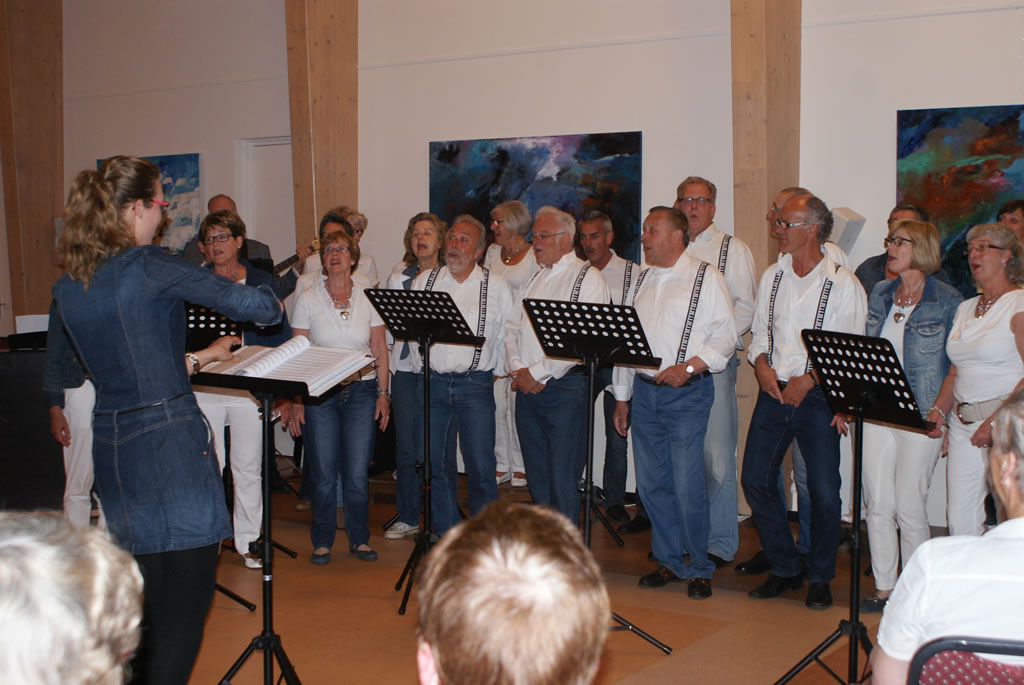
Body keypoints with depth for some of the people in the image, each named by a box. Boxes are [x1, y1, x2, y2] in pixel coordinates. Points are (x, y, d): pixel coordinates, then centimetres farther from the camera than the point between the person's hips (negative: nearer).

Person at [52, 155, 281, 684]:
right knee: (185, 601, 0)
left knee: (144, 598, 18)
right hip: (170, 446, -7)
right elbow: (248, 304, -14)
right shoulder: (147, 266, -12)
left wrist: (194, 360, 26)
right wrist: (273, 306, 8)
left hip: (111, 445, 8)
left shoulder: (68, 288, 10)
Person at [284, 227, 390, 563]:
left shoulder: (368, 297, 5)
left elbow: (380, 351, 7)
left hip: (362, 390, 1)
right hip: (319, 394, -1)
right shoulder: (308, 299, 2)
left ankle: (359, 538, 17)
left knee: (358, 474, 1)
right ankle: (322, 540, 16)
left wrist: (383, 393, 1)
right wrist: (294, 400, -3)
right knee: (323, 474, 1)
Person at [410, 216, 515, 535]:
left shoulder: (497, 287, 4)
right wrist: (422, 368, 10)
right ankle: (446, 534, 17)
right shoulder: (424, 281, 10)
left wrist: (496, 372, 6)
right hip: (432, 381, 3)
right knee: (436, 463, 6)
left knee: (481, 466, -5)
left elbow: (508, 336, 7)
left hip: (475, 384, -2)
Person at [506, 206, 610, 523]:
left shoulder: (587, 278, -5)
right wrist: (517, 370, -2)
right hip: (527, 389, 7)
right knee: (536, 472, 12)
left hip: (564, 387, -7)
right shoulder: (533, 280, 19)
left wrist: (537, 372, -13)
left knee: (562, 477, -7)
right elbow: (512, 328, 16)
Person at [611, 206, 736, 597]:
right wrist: (622, 397, 17)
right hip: (644, 392, 6)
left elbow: (726, 336, -7)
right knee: (651, 483, 8)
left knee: (687, 487, -7)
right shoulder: (643, 281, 16)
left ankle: (700, 569, 7)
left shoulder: (706, 278, -2)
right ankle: (669, 561, 22)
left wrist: (689, 366, -19)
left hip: (687, 393, -6)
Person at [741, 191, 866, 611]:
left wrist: (808, 379, -16)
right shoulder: (771, 277, 11)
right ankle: (784, 569, 19)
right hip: (773, 392, 5)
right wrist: (761, 364, -4)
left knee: (824, 491, -3)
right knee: (755, 480, 2)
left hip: (817, 397, -5)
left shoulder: (844, 283, -5)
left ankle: (820, 579, 16)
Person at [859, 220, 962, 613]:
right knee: (877, 504, 6)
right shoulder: (879, 294, 11)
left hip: (920, 415, -5)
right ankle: (883, 587, 18)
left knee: (909, 507, -1)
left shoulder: (947, 301, -4)